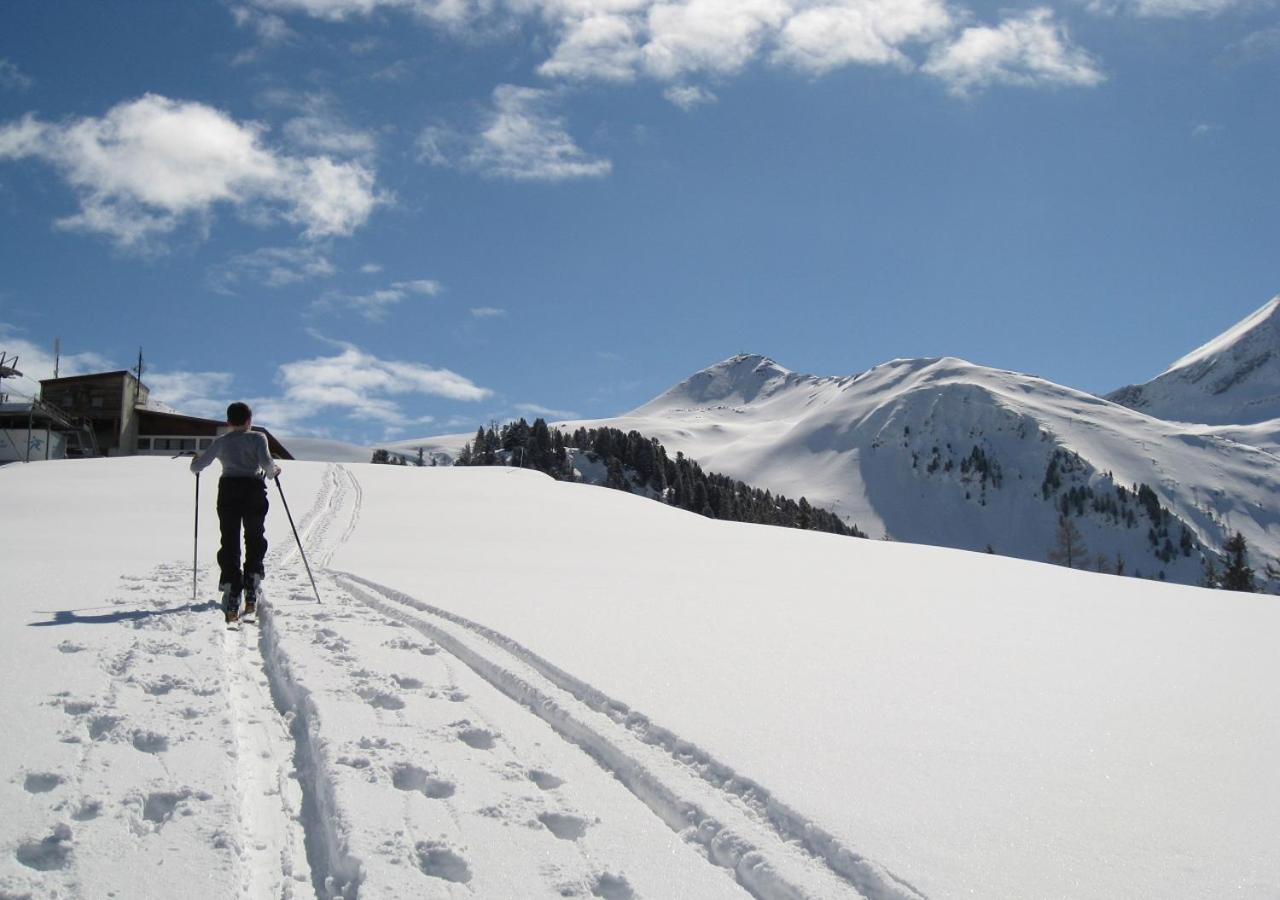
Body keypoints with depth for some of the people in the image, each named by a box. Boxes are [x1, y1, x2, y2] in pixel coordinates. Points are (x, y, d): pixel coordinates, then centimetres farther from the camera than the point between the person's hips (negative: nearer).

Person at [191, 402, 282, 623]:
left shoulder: (220, 442, 11)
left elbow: (196, 467, 11)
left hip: (228, 491, 2)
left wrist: (195, 462, 34)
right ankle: (251, 594, 1)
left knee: (229, 543, 3)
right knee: (255, 541, 12)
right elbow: (266, 463, -11)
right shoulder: (257, 437, 4)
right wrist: (274, 471, 10)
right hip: (254, 491, -2)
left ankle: (232, 603, -7)